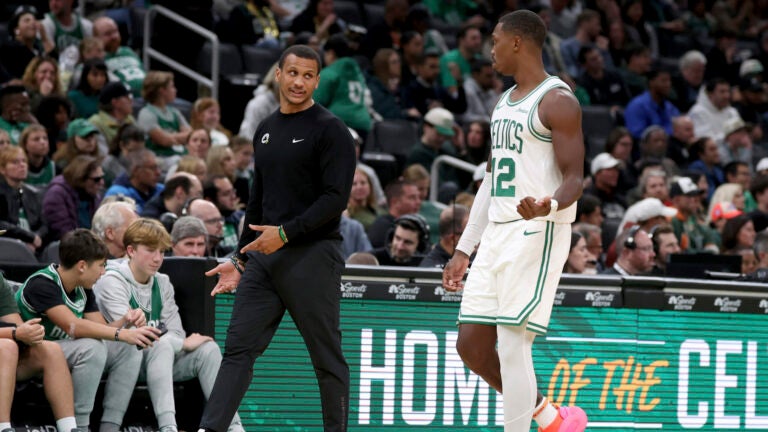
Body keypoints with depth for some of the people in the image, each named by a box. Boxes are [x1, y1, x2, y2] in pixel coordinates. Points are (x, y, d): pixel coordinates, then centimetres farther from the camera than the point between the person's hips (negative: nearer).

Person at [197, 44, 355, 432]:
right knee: (239, 348, -2)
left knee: (327, 357, 1)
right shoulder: (265, 131, 17)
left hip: (312, 255, -6)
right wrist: (240, 259, 20)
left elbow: (335, 197, -13)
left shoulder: (330, 131, -5)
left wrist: (286, 232, -19)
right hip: (263, 256, 7)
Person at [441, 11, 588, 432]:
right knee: (471, 344, 7)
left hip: (537, 234, -9)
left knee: (512, 347, -12)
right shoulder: (504, 103, 18)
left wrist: (547, 206, -35)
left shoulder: (557, 101, -9)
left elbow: (574, 178, -13)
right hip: (497, 235, 9)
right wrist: (464, 249, 20)